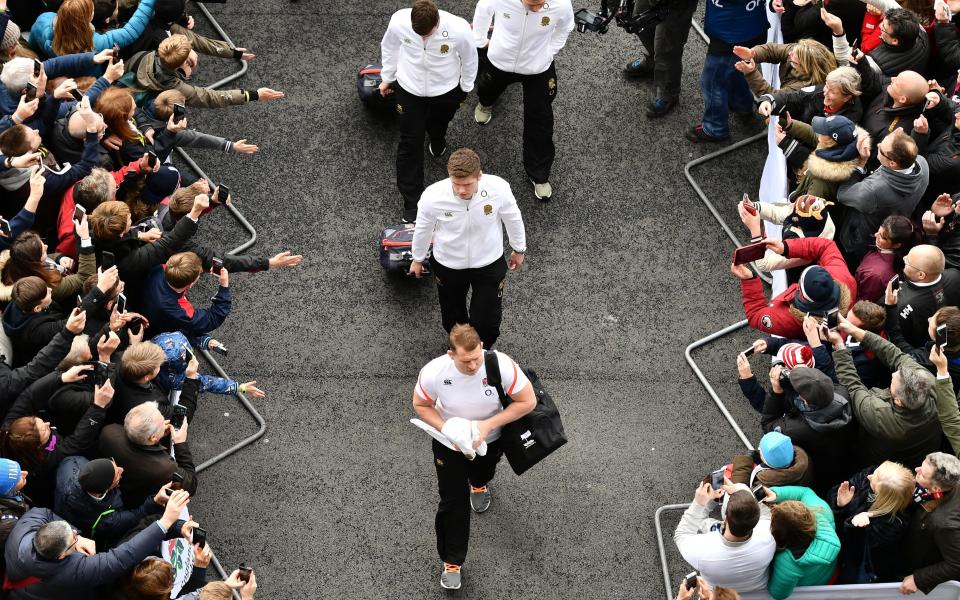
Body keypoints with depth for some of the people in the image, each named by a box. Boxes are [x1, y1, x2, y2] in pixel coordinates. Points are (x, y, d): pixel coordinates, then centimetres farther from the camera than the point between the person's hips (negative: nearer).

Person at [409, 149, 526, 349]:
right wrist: (418, 259, 9)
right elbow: (423, 229, -9)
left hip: (489, 264, 0)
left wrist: (519, 250, 8)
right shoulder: (432, 197, -32)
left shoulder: (498, 189, -31)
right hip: (448, 264, 0)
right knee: (452, 318, 24)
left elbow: (513, 219, -8)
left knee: (487, 322, 9)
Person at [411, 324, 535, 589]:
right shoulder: (433, 372, -34)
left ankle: (479, 485, 72)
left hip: (490, 440, 1)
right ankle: (451, 563, 19)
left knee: (483, 474, 33)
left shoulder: (501, 365, -38)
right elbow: (420, 405, -13)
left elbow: (528, 401, -26)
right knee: (453, 500, 1)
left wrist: (488, 424, -32)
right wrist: (446, 429, -30)